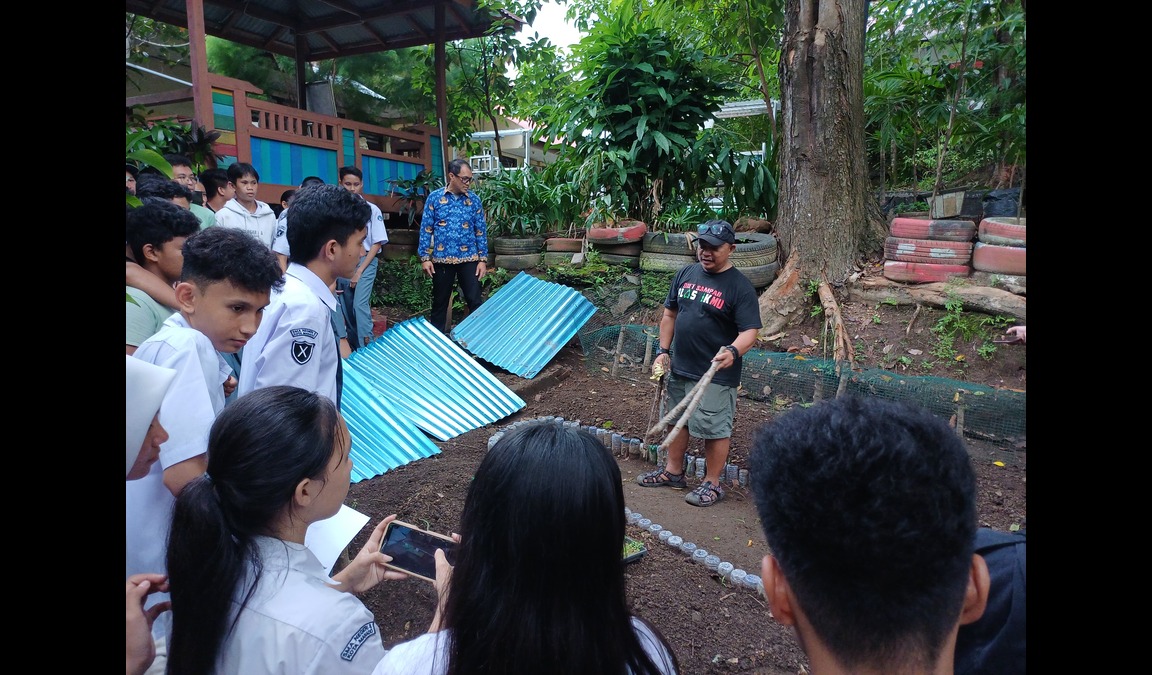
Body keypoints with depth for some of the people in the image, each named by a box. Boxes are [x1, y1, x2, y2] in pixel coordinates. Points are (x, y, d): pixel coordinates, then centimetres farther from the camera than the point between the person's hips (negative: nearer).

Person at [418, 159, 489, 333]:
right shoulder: (434, 197, -2)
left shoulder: (474, 199, 3)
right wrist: (425, 258, -5)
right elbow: (426, 229, 0)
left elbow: (481, 231, 5)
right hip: (442, 259, 0)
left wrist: (483, 259, -1)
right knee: (440, 302, 11)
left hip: (469, 259, 1)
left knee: (475, 301, -1)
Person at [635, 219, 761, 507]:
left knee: (714, 429, 3)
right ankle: (673, 472, 36)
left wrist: (733, 351, -37)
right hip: (679, 368, 7)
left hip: (715, 374, -7)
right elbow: (670, 314, 13)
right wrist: (663, 351, 7)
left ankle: (713, 483, 20)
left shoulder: (739, 286, -13)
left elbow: (750, 330, -17)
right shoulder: (685, 274, 5)